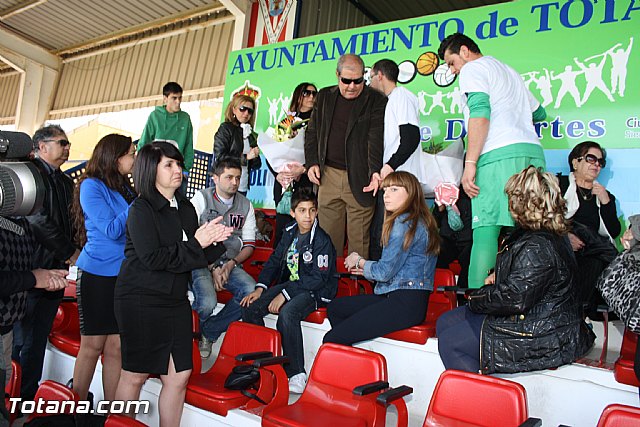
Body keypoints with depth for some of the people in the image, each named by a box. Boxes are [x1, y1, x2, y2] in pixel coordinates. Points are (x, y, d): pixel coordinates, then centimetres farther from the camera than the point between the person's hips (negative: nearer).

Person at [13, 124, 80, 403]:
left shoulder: (65, 181, 18)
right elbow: (38, 221, -15)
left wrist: (71, 251, 5)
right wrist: (71, 253, -9)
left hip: (55, 269, 7)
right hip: (31, 270, -7)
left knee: (39, 339, 13)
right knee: (21, 339, 0)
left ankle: (28, 396, 24)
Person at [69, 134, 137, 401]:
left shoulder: (125, 187, 9)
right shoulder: (91, 186, -8)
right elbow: (111, 230, -15)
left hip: (124, 275, 5)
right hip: (98, 274, -5)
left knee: (116, 346, 8)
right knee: (92, 345, 5)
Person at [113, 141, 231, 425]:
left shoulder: (186, 208, 10)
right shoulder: (141, 209, -8)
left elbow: (198, 256, 11)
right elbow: (152, 258, -19)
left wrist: (213, 242, -9)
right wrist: (196, 244, -15)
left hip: (175, 301, 6)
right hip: (141, 301, -6)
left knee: (179, 375, 6)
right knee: (134, 375, 6)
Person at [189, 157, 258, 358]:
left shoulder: (245, 205, 11)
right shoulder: (201, 198, 0)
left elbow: (249, 245, 11)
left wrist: (231, 263, -7)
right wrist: (212, 268, -12)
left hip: (230, 264, 4)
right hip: (201, 262, -4)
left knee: (252, 292, -25)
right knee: (207, 302, -31)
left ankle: (208, 332, -4)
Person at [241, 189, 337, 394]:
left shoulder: (322, 240, -15)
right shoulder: (289, 233, 6)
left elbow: (317, 279, -19)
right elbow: (274, 261, 12)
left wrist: (284, 294, -21)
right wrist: (261, 288, -2)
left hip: (316, 291, -7)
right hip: (290, 284, 7)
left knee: (287, 313, -35)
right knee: (250, 307, -8)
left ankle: (297, 374, -23)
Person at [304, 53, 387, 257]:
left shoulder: (376, 100, 1)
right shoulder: (324, 97, 13)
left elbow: (376, 138, -9)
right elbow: (312, 132, 17)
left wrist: (375, 171, -23)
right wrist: (312, 163, 4)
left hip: (359, 179, -3)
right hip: (328, 175, 4)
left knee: (359, 239, 0)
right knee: (328, 236, 8)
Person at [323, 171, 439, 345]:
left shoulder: (404, 222, -13)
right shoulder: (419, 221, 18)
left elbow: (384, 272, -14)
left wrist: (360, 262, 5)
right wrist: (366, 268, 16)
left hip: (405, 303, -11)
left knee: (331, 339, -14)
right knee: (334, 307, 16)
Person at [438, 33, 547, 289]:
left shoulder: (472, 68, 7)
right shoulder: (510, 71, 32)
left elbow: (480, 112, -11)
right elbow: (539, 112, 41)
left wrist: (470, 164, -15)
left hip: (499, 154, -8)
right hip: (533, 152, 8)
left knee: (486, 231, -13)